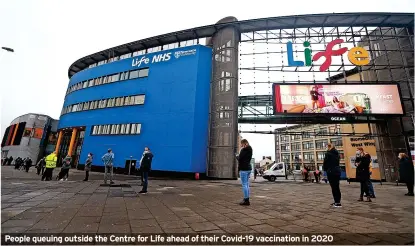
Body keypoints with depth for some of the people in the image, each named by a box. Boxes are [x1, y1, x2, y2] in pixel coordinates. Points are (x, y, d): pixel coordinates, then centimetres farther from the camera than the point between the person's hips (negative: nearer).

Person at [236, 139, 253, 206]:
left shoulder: (243, 150, -13)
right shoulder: (250, 150, 14)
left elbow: (240, 159, -17)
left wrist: (237, 156, 3)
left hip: (243, 169, -9)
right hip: (249, 168, 9)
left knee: (244, 184, -5)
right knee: (247, 184, 14)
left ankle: (246, 200, -3)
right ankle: (247, 199, 20)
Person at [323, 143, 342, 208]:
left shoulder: (328, 153, -10)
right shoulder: (337, 153, 11)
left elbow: (325, 163, -7)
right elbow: (338, 162, 16)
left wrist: (325, 169, 10)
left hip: (331, 172, -8)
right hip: (337, 171, 8)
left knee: (334, 187, -3)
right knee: (337, 187, 13)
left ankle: (338, 203, -2)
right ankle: (337, 201, 20)